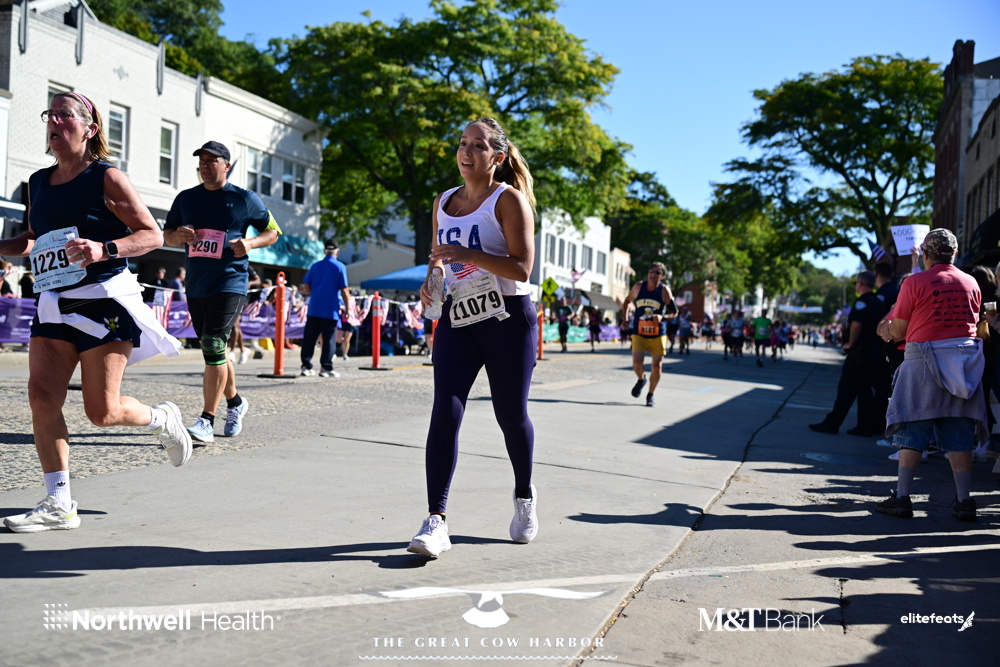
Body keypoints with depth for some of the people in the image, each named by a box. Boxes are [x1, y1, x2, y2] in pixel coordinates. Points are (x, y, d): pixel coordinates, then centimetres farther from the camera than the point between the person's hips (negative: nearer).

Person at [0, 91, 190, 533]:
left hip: (103, 302, -6)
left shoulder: (106, 178, -5)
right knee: (41, 397, -7)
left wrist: (105, 249, -23)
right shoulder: (37, 183, 13)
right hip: (54, 305, 6)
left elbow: (152, 235, -7)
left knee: (101, 412, -5)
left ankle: (162, 419, 28)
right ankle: (58, 505, 2)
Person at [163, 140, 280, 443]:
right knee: (213, 350, 14)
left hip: (230, 284, -5)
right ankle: (235, 402, 35)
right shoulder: (186, 198, 12)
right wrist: (179, 235, -6)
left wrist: (250, 242, -12)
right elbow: (167, 234, 18)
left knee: (213, 347, -16)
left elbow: (273, 231, 8)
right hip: (196, 287, 6)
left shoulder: (245, 199, 1)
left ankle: (207, 422, -13)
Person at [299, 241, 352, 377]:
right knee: (329, 339, 2)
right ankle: (326, 367, 3)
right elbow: (344, 290, -8)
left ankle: (306, 366, 8)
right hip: (331, 310, -3)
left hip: (314, 309, 4)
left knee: (309, 338, 7)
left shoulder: (315, 266, 7)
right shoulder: (340, 267, -4)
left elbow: (306, 287, 7)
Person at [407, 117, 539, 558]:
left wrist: (468, 254, -24)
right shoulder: (443, 202, 12)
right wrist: (431, 279, 3)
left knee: (511, 416, 7)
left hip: (508, 319, -4)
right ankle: (436, 521, -12)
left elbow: (522, 268, -14)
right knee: (445, 413, -12)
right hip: (457, 319, 4)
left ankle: (524, 498, 34)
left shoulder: (508, 199, -6)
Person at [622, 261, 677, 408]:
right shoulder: (638, 286, 0)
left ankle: (650, 395, 21)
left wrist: (662, 317, -21)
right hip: (639, 334, 0)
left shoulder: (664, 290, -6)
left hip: (658, 334, 0)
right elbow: (627, 301, 18)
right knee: (637, 363, -16)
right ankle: (641, 379, 19)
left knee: (657, 366, 0)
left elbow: (674, 312, -2)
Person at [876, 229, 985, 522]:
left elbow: (898, 329, -5)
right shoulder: (971, 283, 6)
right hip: (964, 363, 4)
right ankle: (965, 501, 8)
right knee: (959, 436, 8)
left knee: (911, 433, 3)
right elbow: (973, 322, 14)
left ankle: (902, 497, 3)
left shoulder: (915, 282, -7)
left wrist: (890, 332, 17)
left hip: (924, 359, -4)